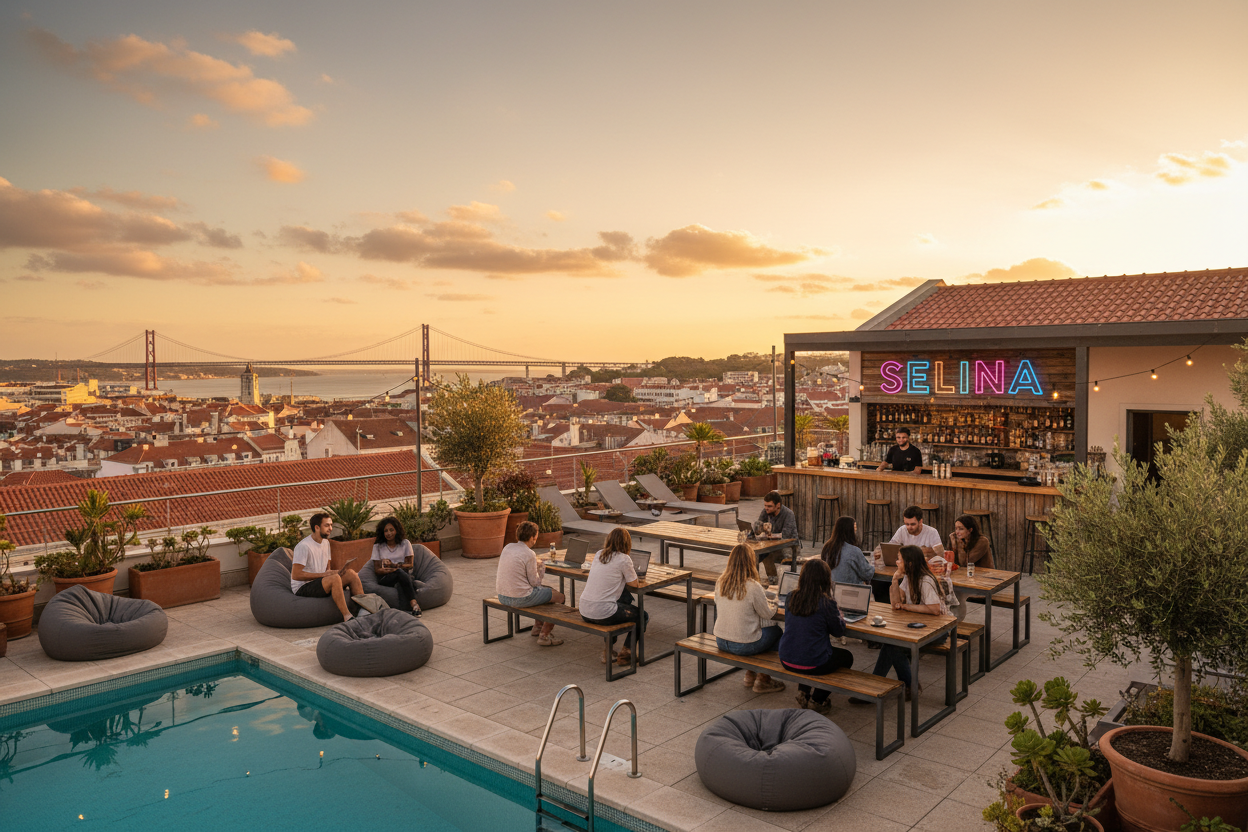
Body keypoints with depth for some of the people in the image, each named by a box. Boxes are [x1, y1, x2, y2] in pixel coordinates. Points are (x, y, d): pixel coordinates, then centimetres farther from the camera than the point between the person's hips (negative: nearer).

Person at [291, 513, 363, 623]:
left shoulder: (325, 542, 11)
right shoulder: (303, 546, -17)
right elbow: (296, 575, -22)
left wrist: (337, 572, -9)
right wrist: (324, 574, -21)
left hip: (319, 583, 8)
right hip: (302, 588, -8)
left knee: (350, 573, -11)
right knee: (335, 579, -34)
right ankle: (347, 617, -32)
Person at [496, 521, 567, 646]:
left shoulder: (507, 547, 4)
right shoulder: (529, 554, -18)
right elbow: (535, 582, -11)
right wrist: (541, 566, 5)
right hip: (520, 598, -9)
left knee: (547, 590, 30)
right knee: (559, 597, 4)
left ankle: (537, 626, 41)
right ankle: (544, 635, 7)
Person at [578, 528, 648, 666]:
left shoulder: (598, 555, 10)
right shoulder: (623, 559, -10)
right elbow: (634, 584, -1)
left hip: (584, 612, 7)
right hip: (602, 614, -7)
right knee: (643, 616, 14)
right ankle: (625, 653, 20)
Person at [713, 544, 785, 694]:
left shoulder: (720, 582, -3)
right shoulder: (753, 587, -21)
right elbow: (767, 613, -8)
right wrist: (772, 606, 15)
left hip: (721, 641, 6)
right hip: (743, 645, -6)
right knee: (776, 630, 19)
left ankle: (750, 675, 37)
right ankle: (762, 680, 27)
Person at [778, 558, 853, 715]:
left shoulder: (791, 597, -3)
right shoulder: (826, 603, -18)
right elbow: (839, 631, -3)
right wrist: (839, 617, 18)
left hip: (786, 661, 5)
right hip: (811, 664, -5)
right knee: (847, 657, 24)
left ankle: (803, 693, 28)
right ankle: (816, 701, 20)